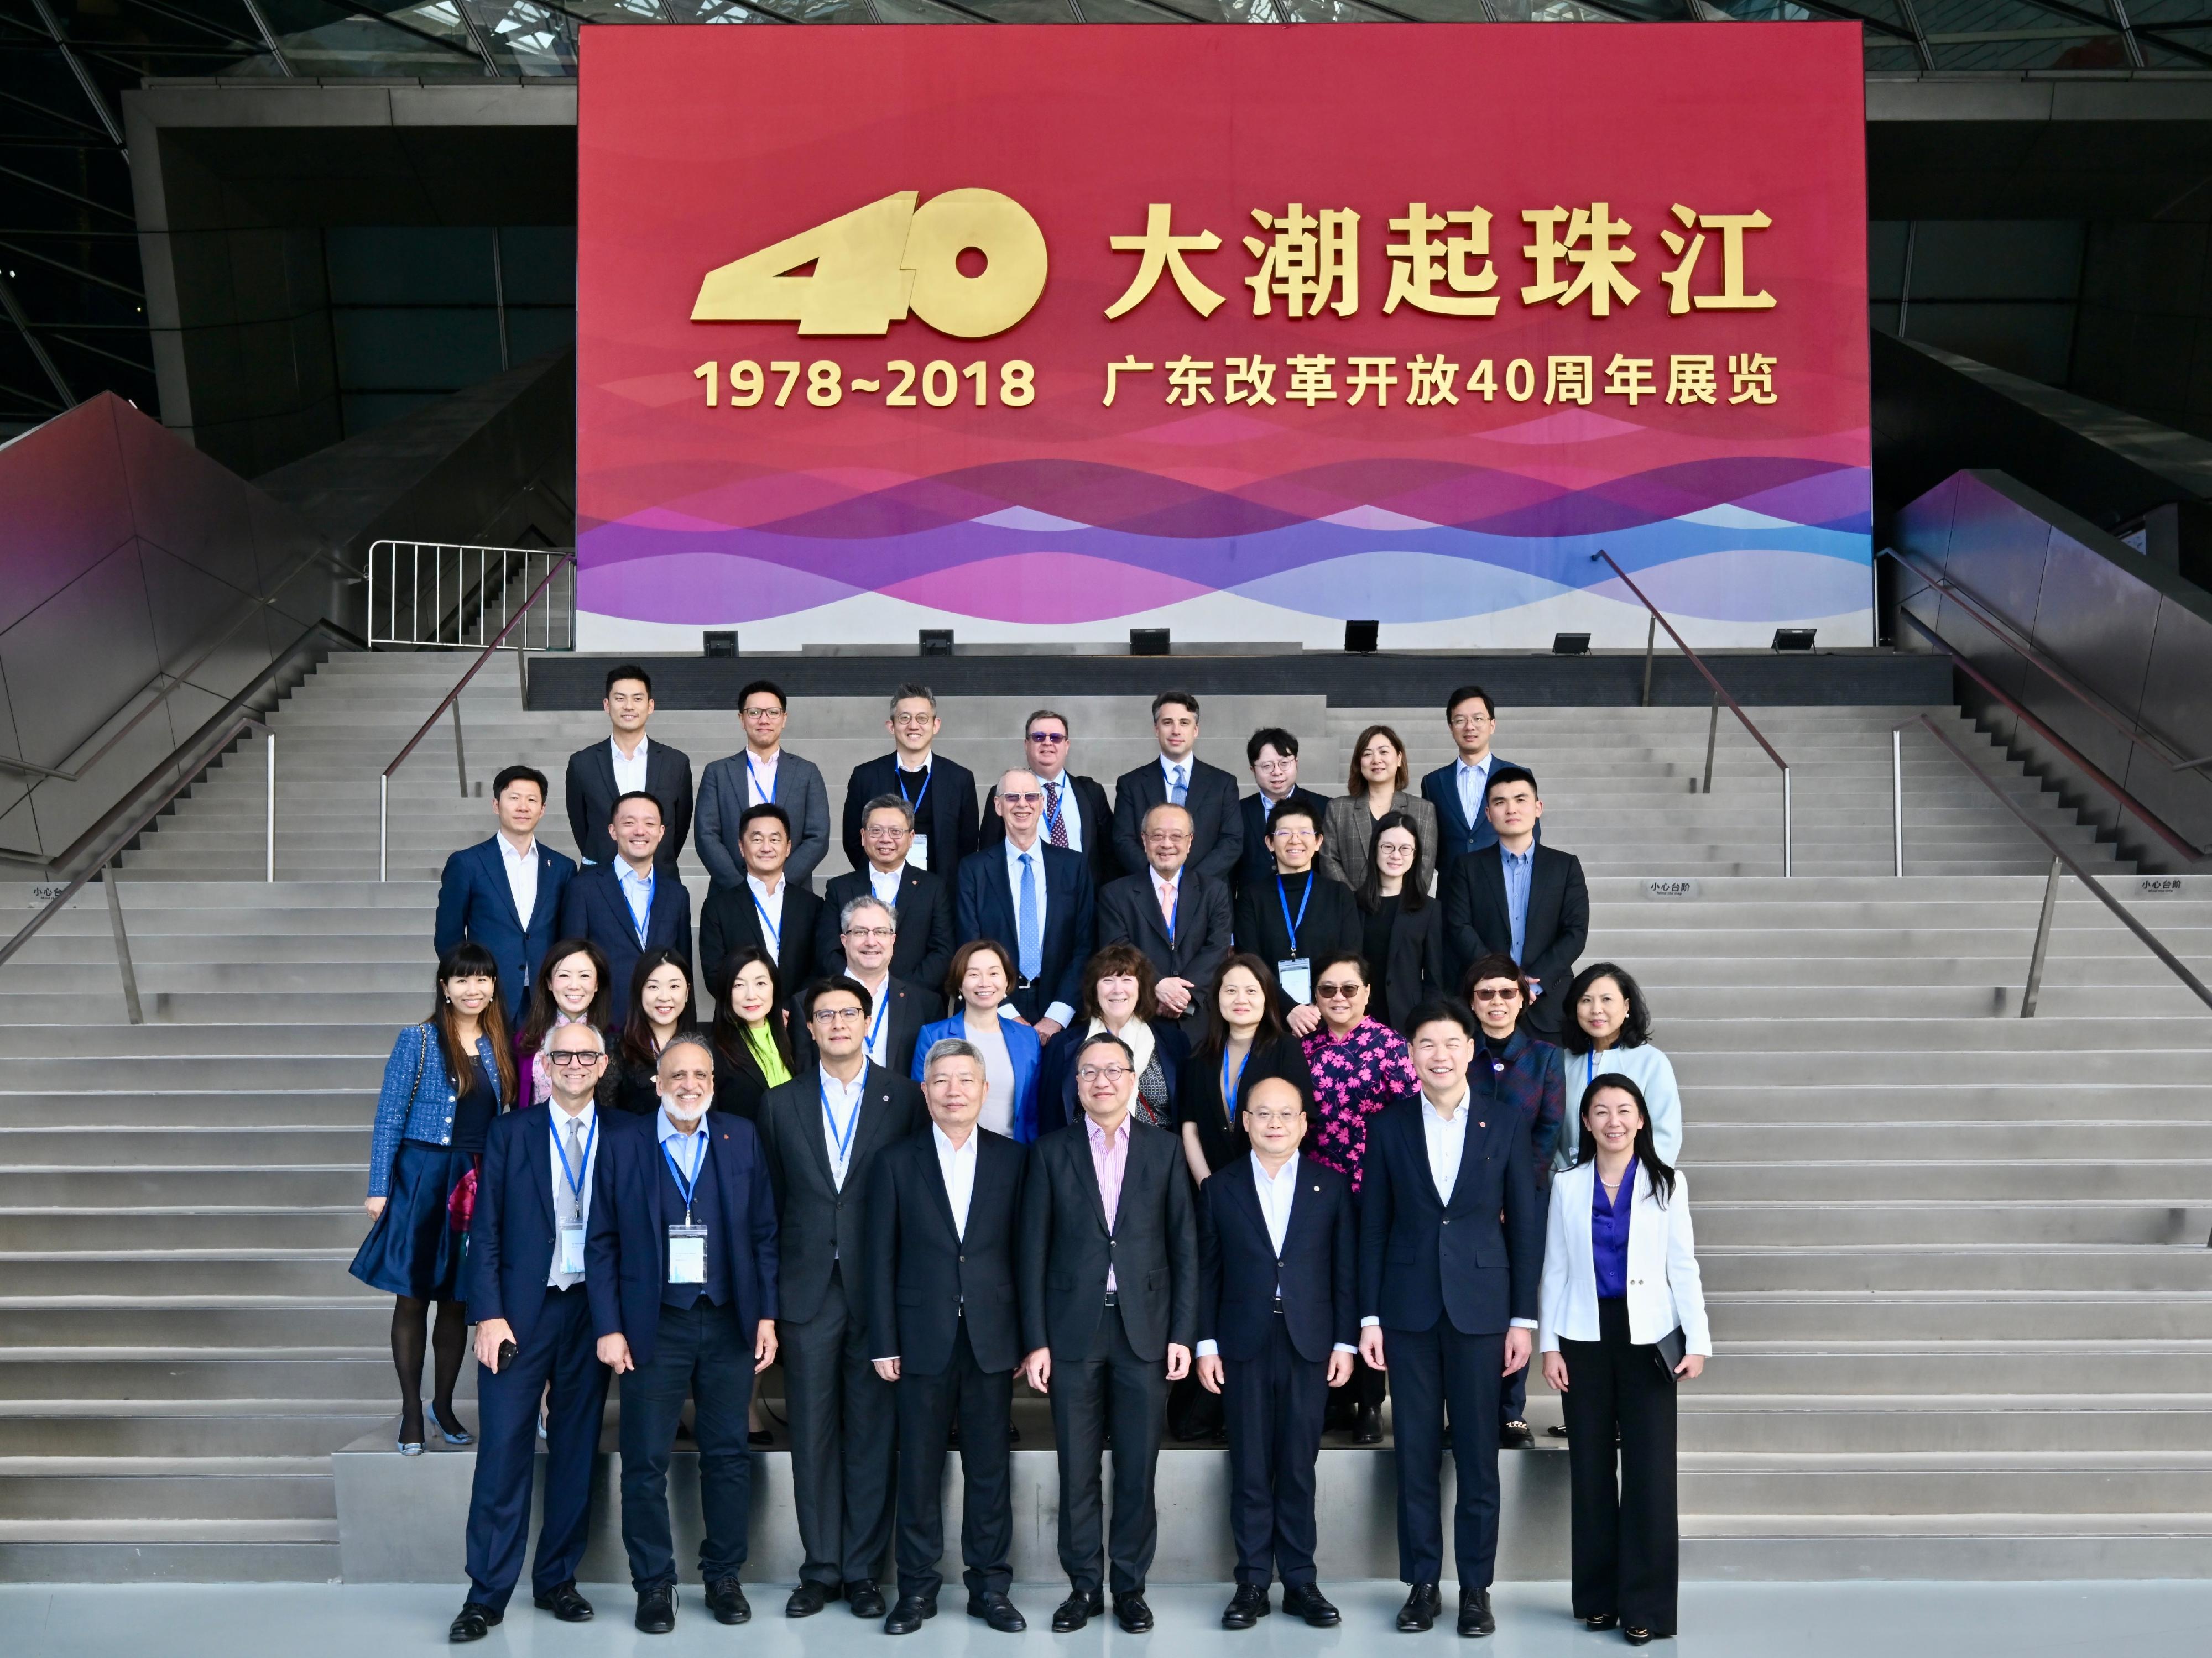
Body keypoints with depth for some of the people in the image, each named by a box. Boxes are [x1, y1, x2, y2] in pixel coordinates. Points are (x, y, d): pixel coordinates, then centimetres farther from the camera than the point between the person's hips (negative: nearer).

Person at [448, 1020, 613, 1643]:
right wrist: (488, 1314, -8)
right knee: (503, 1451, -2)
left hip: (592, 1311, 1)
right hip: (521, 1311, -1)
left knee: (575, 1451, 8)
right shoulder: (510, 1132, 3)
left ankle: (557, 1580, 20)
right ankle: (486, 1594, 7)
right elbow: (486, 1231, 0)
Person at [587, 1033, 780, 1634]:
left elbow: (764, 1233, 5)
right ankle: (654, 1583, 18)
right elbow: (602, 1242, -1)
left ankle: (724, 1576, 22)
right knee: (646, 1462, 3)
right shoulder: (622, 1143, 0)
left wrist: (766, 1315, 0)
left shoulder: (742, 1138, 4)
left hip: (729, 1324, 2)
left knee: (728, 1455, 8)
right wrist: (609, 1328, -6)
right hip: (654, 1327, -1)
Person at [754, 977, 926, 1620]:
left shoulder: (904, 1098, 1)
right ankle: (821, 1569, 18)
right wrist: (770, 1294, 4)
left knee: (873, 1435, 5)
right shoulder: (781, 1103, 7)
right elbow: (771, 1201, 8)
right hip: (808, 1292, 2)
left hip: (879, 1290, -1)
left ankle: (862, 1570, 16)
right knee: (812, 1434, 6)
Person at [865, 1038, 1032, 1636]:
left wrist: (1029, 1336, 0)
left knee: (990, 1468, 6)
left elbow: (1024, 1250, 3)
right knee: (919, 1468, 5)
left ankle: (990, 1586, 17)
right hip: (923, 1338, 0)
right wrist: (884, 1343, -3)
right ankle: (917, 1588, 17)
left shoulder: (1013, 1160, 4)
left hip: (993, 1338, 1)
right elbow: (882, 1258, 2)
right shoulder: (897, 1163, 3)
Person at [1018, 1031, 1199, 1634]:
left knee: (1137, 1471, 6)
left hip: (1146, 1331, 0)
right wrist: (1035, 1341, -3)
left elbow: (1185, 1244, 4)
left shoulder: (1163, 1149, 4)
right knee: (1077, 1471, 6)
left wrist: (1183, 1333, -2)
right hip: (1073, 1331, 0)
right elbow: (1033, 1250, 2)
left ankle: (1130, 1586, 19)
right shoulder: (1051, 1152, 3)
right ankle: (1083, 1586, 19)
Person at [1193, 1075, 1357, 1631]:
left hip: (1309, 1346, 0)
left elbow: (1346, 1270, 5)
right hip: (1243, 1346, 0)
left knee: (1299, 1469, 5)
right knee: (1250, 1470, 3)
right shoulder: (1219, 1189, 5)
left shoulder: (1331, 1186, 6)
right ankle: (1252, 1582, 12)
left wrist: (1344, 1343, 0)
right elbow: (1206, 1272, 5)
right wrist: (1206, 1344, -1)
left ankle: (1300, 1582, 15)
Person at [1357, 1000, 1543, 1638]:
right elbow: (1373, 1225, 4)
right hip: (1409, 1310, 1)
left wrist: (1523, 1318, -1)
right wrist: (1369, 1316, 0)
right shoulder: (1388, 1126, 3)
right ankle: (1422, 1584, 17)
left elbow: (1526, 1225, 3)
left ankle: (1476, 1588, 16)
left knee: (1478, 1456, 4)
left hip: (1480, 1309, 0)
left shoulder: (1506, 1125, 2)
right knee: (1416, 1455, 6)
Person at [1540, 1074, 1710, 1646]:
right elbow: (1554, 1270, 6)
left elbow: (1683, 1267, 2)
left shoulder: (1666, 1183, 3)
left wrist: (1698, 1341, -5)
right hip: (1584, 1337, 1)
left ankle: (1646, 1605, 5)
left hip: (1648, 1337, -1)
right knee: (1590, 1467, 6)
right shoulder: (1567, 1186, 5)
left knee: (1650, 1469, -3)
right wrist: (1548, 1344, 0)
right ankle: (1598, 1597, 18)